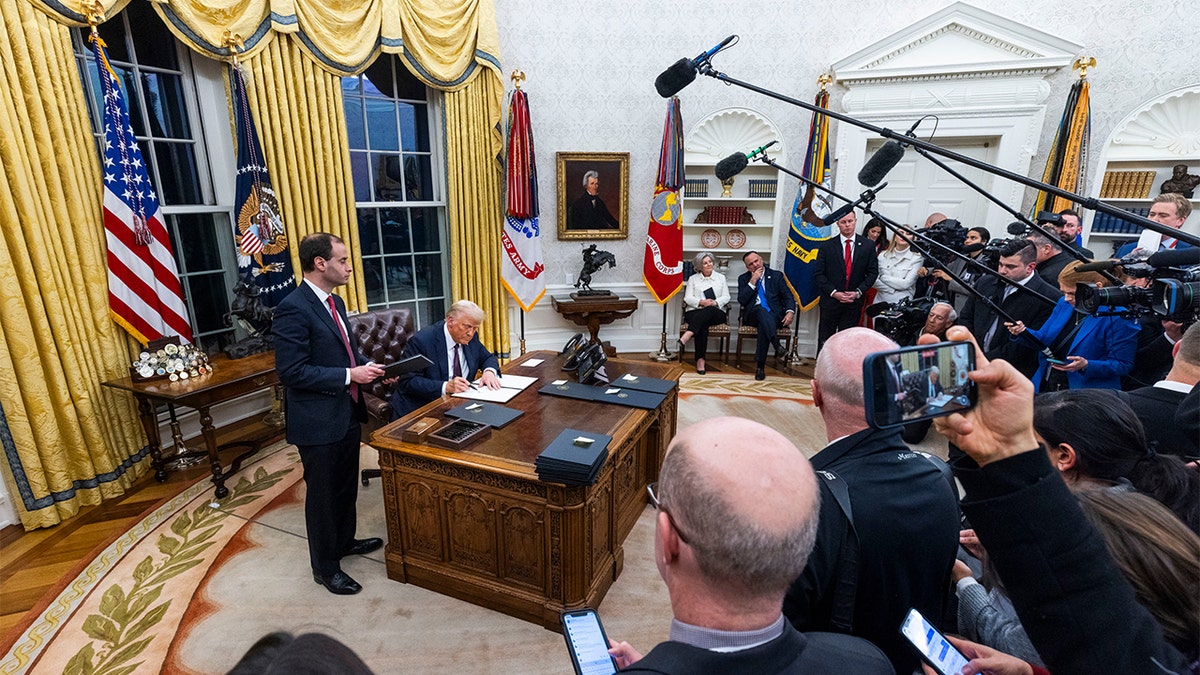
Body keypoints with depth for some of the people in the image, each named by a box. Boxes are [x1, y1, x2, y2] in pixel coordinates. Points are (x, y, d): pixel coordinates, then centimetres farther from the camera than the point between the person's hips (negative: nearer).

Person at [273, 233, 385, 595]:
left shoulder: (334, 302, 8)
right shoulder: (293, 309, -21)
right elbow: (292, 371, -24)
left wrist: (371, 369, 0)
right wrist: (349, 375, -23)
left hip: (347, 412, 9)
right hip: (318, 420, -8)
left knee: (347, 484, 24)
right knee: (322, 493, 9)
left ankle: (344, 540, 46)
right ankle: (325, 567, 28)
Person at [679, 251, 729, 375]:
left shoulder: (721, 277, 20)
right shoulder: (693, 279, 17)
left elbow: (726, 297, 11)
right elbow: (687, 298, 6)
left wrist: (715, 302, -11)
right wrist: (701, 302, -14)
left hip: (716, 313, 1)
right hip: (694, 312, -1)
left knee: (708, 311, -38)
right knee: (702, 324, -37)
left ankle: (686, 336, -51)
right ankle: (700, 359, -42)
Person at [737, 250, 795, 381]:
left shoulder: (777, 275, 16)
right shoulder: (744, 279, 15)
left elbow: (788, 297, 10)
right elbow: (742, 300, -1)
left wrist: (790, 312, -11)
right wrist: (753, 281, -5)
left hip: (774, 315, 0)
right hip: (753, 315, 0)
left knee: (763, 325, -35)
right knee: (761, 310, -37)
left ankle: (760, 366, -35)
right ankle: (777, 345, -52)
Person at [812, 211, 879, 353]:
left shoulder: (868, 245, 4)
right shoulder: (826, 246, 0)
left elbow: (873, 272, 4)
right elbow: (818, 274, -2)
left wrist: (858, 292, -9)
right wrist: (833, 292, -12)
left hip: (854, 301, 1)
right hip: (830, 300, -1)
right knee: (825, 341, 4)